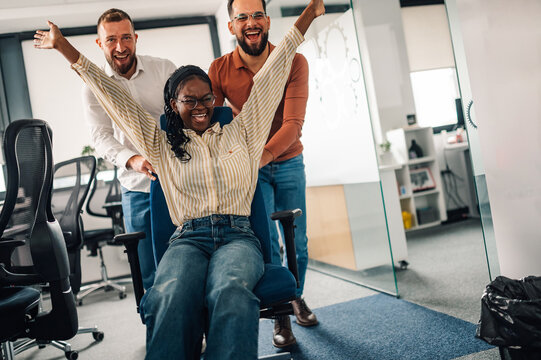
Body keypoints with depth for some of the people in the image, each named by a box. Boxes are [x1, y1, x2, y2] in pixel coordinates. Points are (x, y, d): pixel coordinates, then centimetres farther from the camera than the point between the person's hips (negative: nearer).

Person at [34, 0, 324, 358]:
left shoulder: (240, 130, 20)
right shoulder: (161, 144, 20)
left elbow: (271, 75, 20)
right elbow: (115, 97, 22)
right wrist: (64, 47, 26)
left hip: (238, 235, 0)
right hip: (188, 238, 0)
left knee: (231, 293, -37)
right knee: (171, 296, -36)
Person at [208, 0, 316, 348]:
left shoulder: (294, 62, -15)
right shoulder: (219, 69, -11)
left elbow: (293, 123, -24)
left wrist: (263, 155, -40)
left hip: (288, 163, 1)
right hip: (250, 167, -1)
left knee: (297, 241, 8)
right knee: (266, 237, -11)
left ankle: (297, 296, 36)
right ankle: (280, 315, 9)